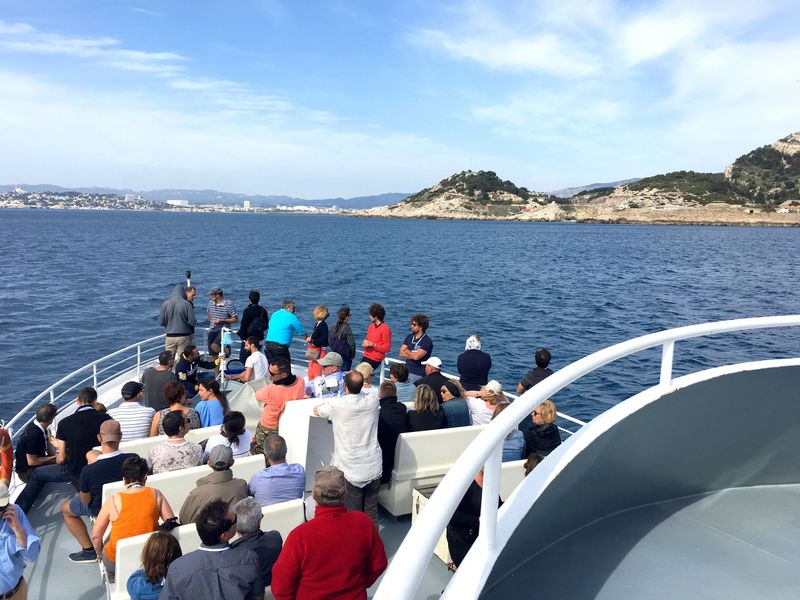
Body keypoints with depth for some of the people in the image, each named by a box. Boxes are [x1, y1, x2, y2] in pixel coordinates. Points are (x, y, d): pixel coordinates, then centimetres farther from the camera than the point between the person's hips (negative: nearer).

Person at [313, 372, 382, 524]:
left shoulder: (339, 405, -13)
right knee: (371, 511, 15)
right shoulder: (373, 402, -4)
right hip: (374, 468, 3)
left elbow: (316, 410, 7)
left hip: (351, 471, -3)